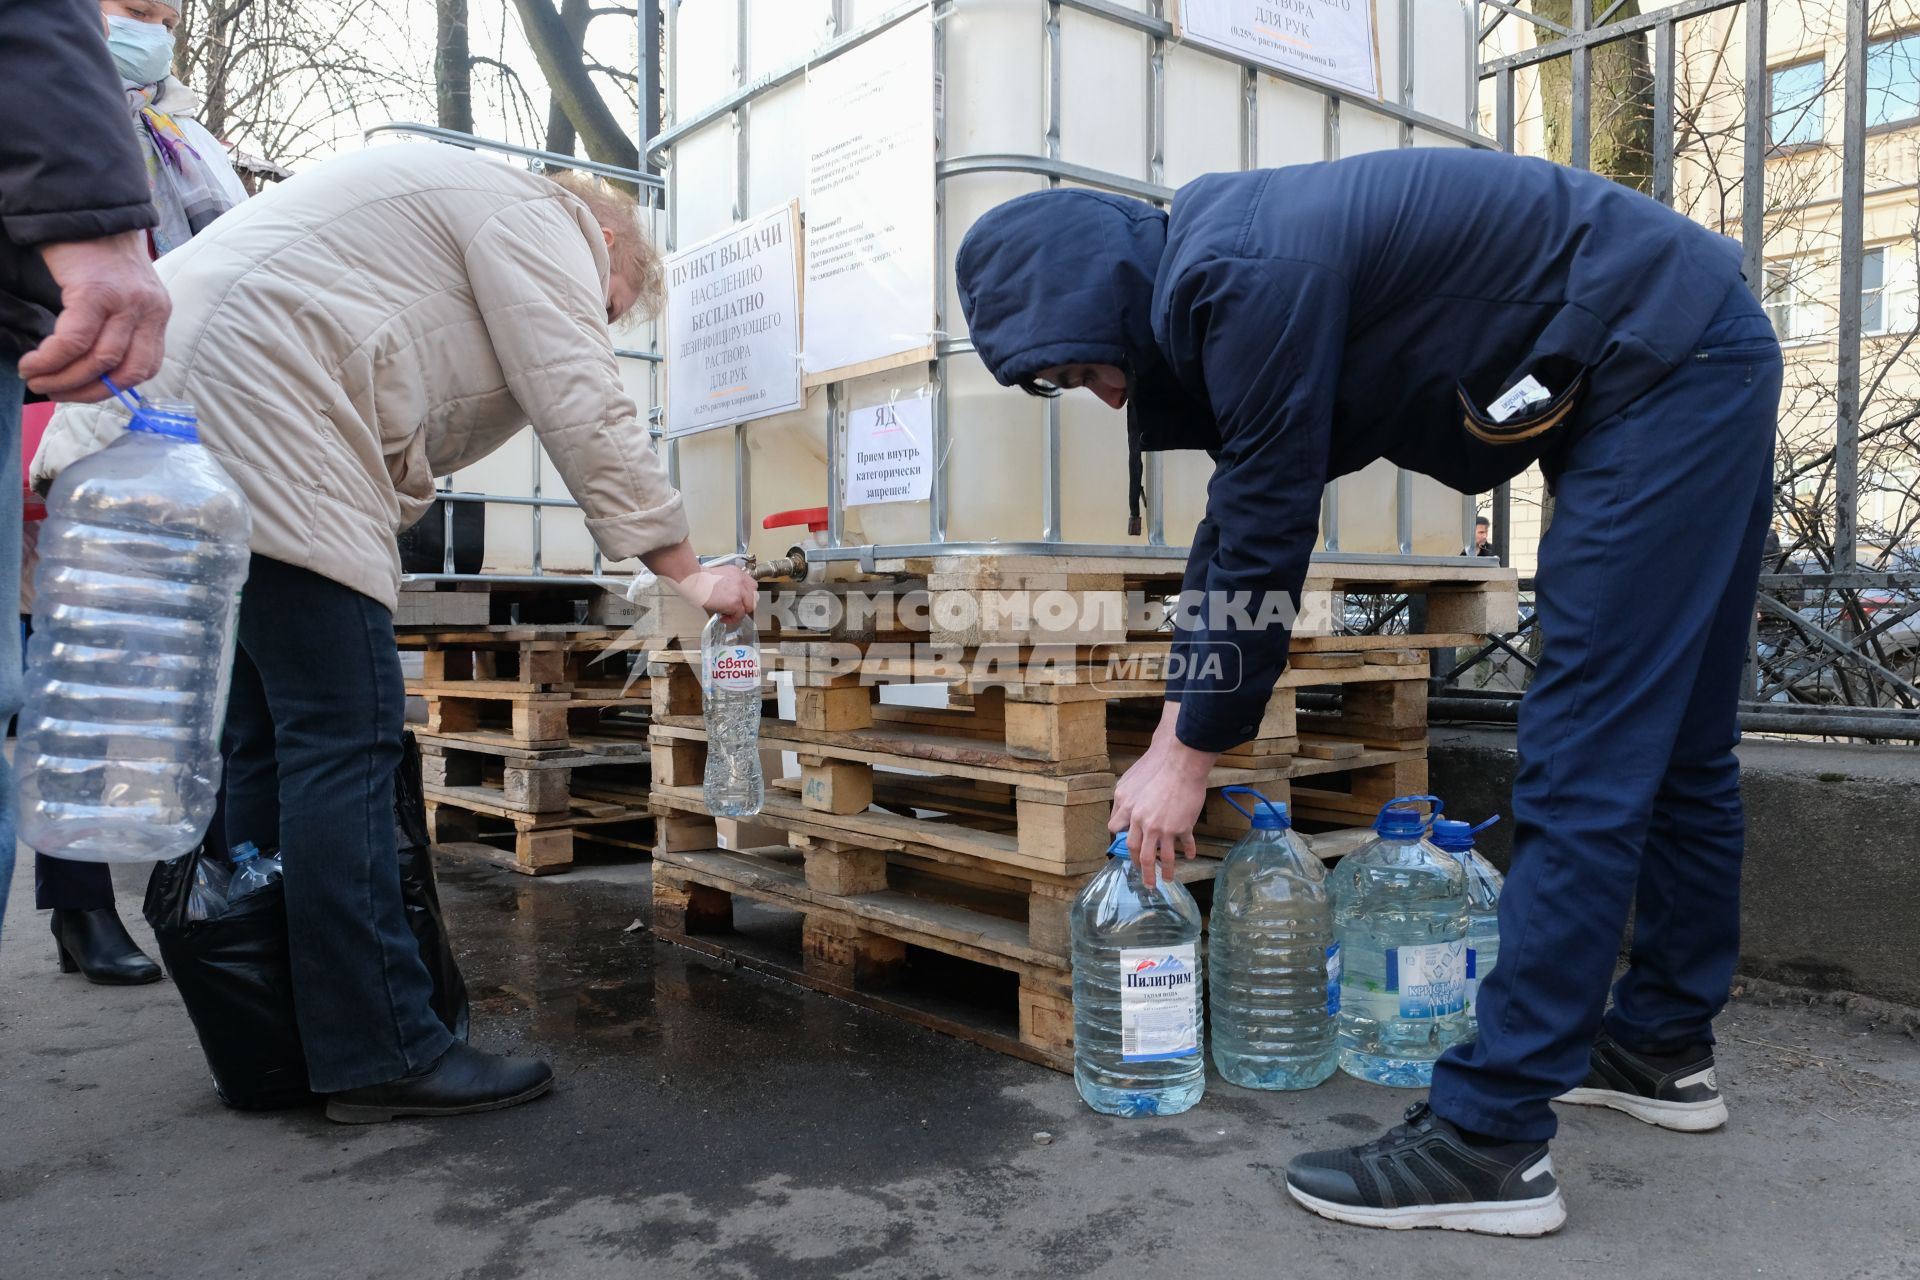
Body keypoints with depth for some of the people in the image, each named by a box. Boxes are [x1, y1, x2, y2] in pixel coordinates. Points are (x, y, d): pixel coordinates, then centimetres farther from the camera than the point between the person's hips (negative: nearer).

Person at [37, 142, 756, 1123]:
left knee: (266, 738, 9)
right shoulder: (537, 218, 2)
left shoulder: (453, 202, 32)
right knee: (346, 735, -11)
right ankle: (379, 1054, -8)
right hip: (261, 423, -11)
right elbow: (585, 410, -8)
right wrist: (685, 572, -5)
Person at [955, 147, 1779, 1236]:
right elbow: (1234, 529, 12)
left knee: (1585, 764, -13)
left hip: (1670, 363, -10)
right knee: (1669, 740, 14)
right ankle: (1665, 1047, 28)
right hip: (1698, 369, 10)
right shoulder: (1209, 277, 8)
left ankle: (1492, 1138, -7)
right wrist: (1172, 739, 12)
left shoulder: (1248, 278, -23)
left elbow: (1264, 544, -20)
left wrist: (1194, 758, -7)